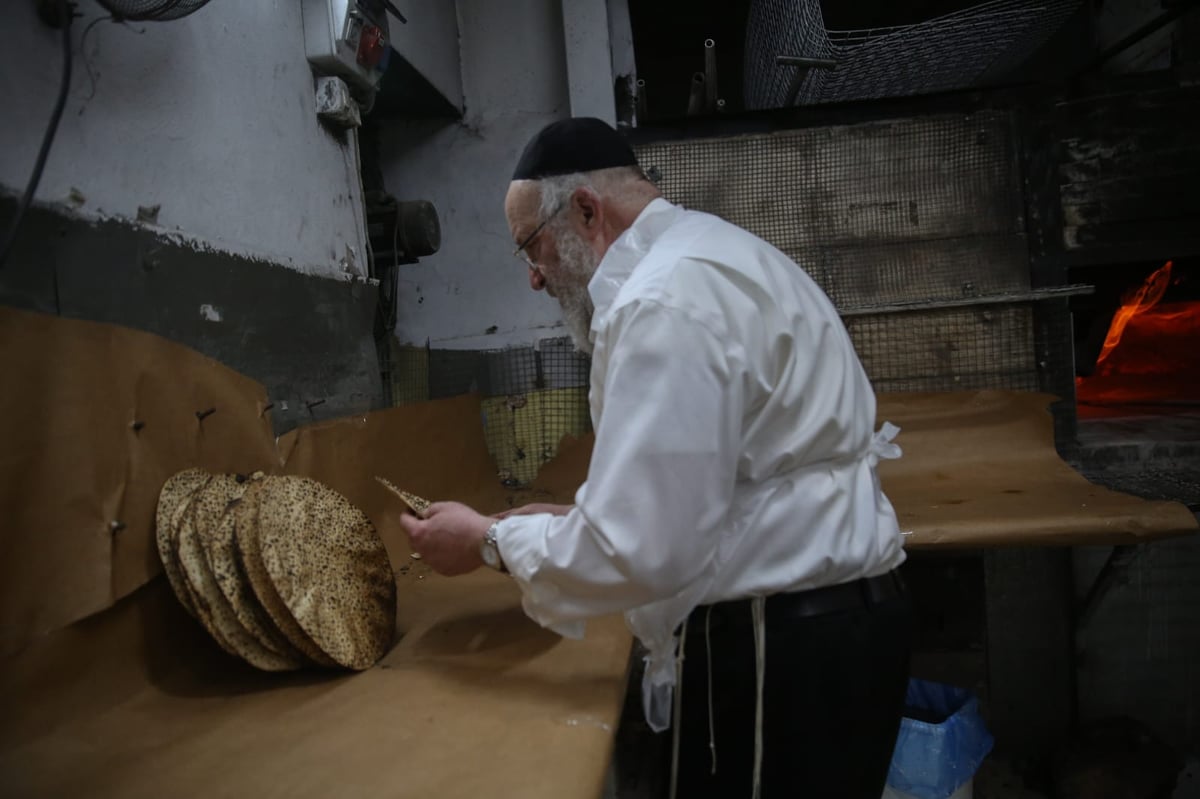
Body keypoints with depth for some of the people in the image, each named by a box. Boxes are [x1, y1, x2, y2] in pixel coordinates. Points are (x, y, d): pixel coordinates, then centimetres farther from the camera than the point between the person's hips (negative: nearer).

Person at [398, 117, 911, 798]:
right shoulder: (712, 255, 12)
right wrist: (578, 517, 11)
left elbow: (641, 552, -23)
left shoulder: (668, 299, -21)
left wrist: (492, 543, -8)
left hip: (780, 650, -10)